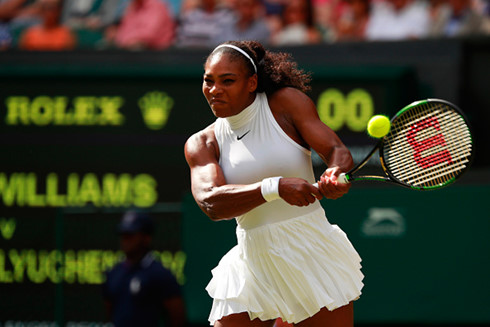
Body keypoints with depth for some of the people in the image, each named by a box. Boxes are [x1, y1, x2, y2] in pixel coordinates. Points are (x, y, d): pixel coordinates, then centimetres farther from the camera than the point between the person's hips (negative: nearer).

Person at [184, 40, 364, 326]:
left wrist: (336, 174, -35)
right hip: (253, 266, 1)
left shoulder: (287, 102, -2)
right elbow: (211, 203, -17)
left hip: (314, 257, -1)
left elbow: (337, 150, -9)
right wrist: (274, 188, -34)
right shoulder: (202, 144, 1)